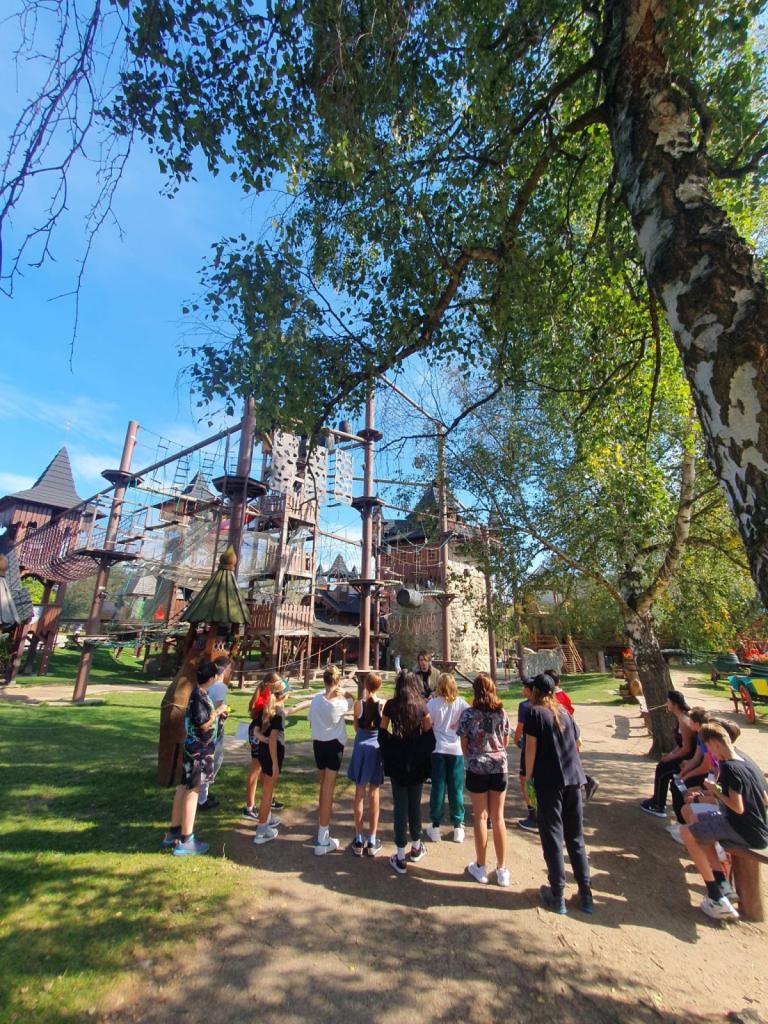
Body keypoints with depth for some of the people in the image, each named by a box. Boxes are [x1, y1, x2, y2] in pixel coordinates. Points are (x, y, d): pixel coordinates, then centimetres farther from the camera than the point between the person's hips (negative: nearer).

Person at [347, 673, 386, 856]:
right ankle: (372, 842, 20)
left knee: (359, 793, 12)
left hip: (361, 748, 1)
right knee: (374, 794, 11)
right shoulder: (383, 704, -11)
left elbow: (356, 727, 3)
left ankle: (359, 841, 21)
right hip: (377, 749, 0)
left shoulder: (358, 704, -10)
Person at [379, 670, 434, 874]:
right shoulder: (421, 705, -7)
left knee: (400, 806, 7)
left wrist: (388, 752, 8)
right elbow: (429, 732, -5)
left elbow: (382, 731, -3)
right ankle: (416, 848, 33)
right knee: (415, 803, 17)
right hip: (417, 761, 1)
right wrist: (424, 752, 6)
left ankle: (400, 858, 13)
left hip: (397, 761, -1)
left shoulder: (391, 705, -8)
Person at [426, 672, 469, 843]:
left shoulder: (432, 704, -9)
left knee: (438, 788, 11)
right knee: (456, 789, 12)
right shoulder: (460, 702, -5)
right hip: (456, 749, 1)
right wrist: (459, 724, -3)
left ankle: (435, 826, 20)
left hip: (438, 749, -1)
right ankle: (458, 827, 22)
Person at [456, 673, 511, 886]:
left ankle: (480, 867, 24)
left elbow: (464, 745, -5)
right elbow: (506, 742, 5)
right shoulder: (502, 713, -5)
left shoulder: (468, 714, -12)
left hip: (477, 768, -2)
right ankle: (502, 869, 24)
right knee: (498, 817, 14)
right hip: (499, 767, 2)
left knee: (481, 817, 11)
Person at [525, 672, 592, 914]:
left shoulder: (535, 712, -8)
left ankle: (557, 896, 15)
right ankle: (586, 894, 23)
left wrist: (528, 777, -3)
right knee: (575, 836, 17)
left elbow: (531, 747, -11)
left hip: (549, 781, -5)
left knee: (552, 837, 7)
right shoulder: (563, 711, 9)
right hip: (573, 778, 6)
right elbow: (576, 743, 14)